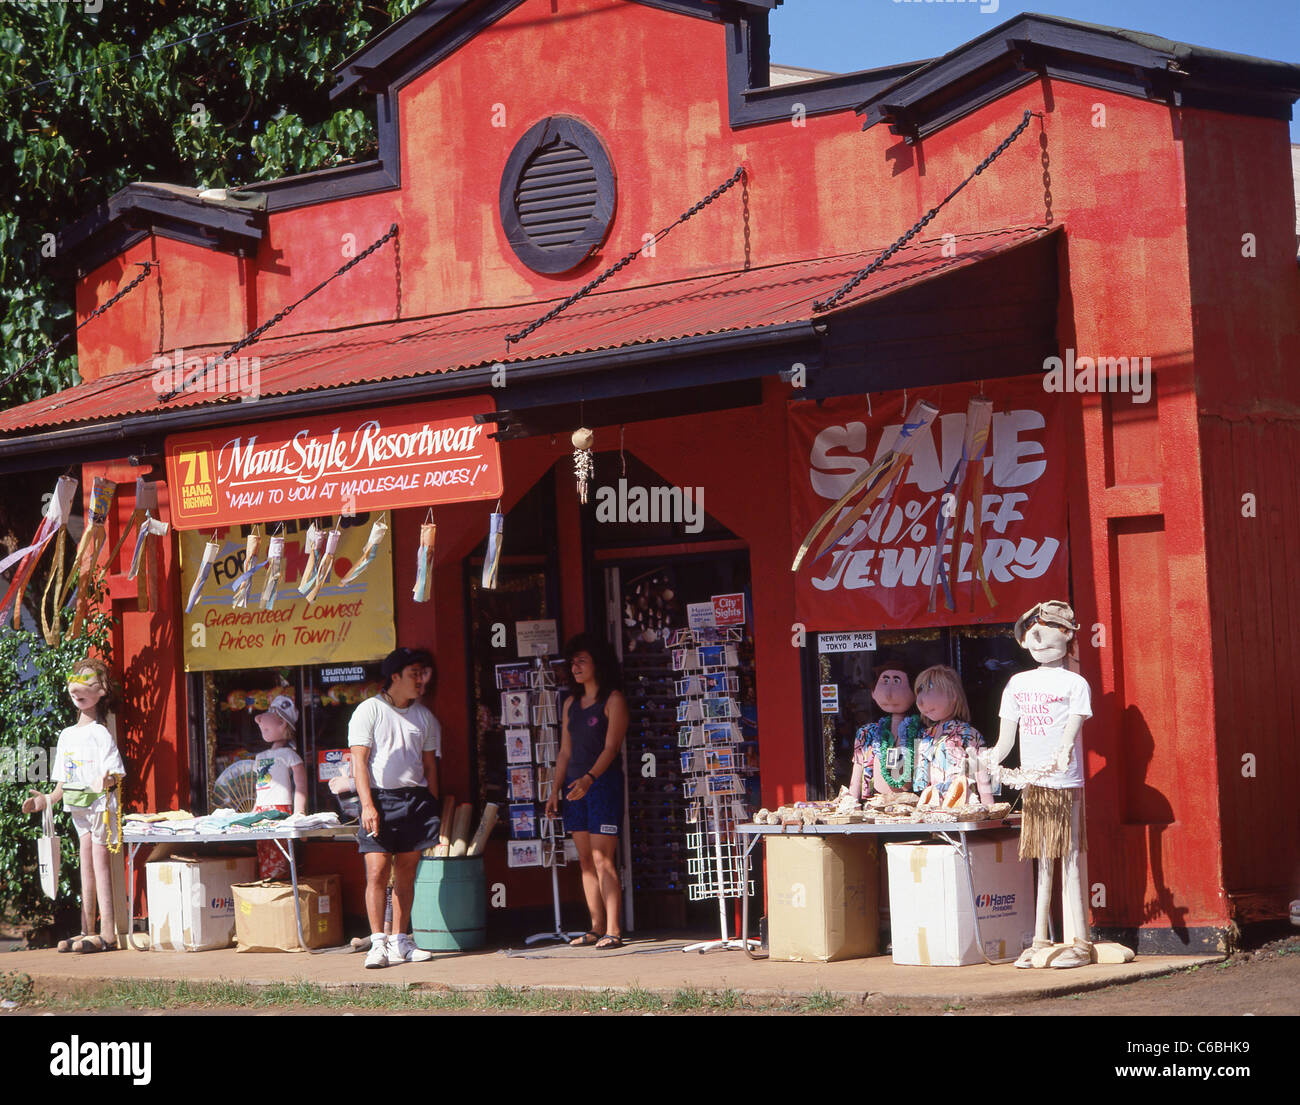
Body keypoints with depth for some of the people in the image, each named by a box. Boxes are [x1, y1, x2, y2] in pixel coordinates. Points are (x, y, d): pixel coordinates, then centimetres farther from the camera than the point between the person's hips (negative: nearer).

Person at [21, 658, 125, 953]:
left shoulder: (101, 734, -10)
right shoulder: (67, 735, 12)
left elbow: (116, 775, -15)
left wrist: (107, 780, -35)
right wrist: (48, 799, 13)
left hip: (100, 803, -7)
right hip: (78, 805, 7)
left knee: (100, 862, -8)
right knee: (86, 864, 10)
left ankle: (108, 934, -8)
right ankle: (87, 931, 14)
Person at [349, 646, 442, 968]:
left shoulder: (424, 717, 14)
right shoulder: (369, 711, 0)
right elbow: (359, 760, -5)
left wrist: (432, 807, 10)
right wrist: (367, 805, -15)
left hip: (415, 798, 4)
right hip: (380, 799, -4)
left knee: (406, 872, 5)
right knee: (377, 871, -11)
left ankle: (399, 942, 12)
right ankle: (377, 943, -9)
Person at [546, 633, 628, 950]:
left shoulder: (613, 700, -4)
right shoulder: (571, 703, 17)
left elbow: (611, 747, -14)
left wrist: (589, 777, -27)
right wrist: (556, 788, 11)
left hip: (603, 782, -7)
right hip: (575, 785, 7)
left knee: (602, 858, -12)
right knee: (585, 859, 6)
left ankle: (613, 930, -12)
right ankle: (596, 928, 10)